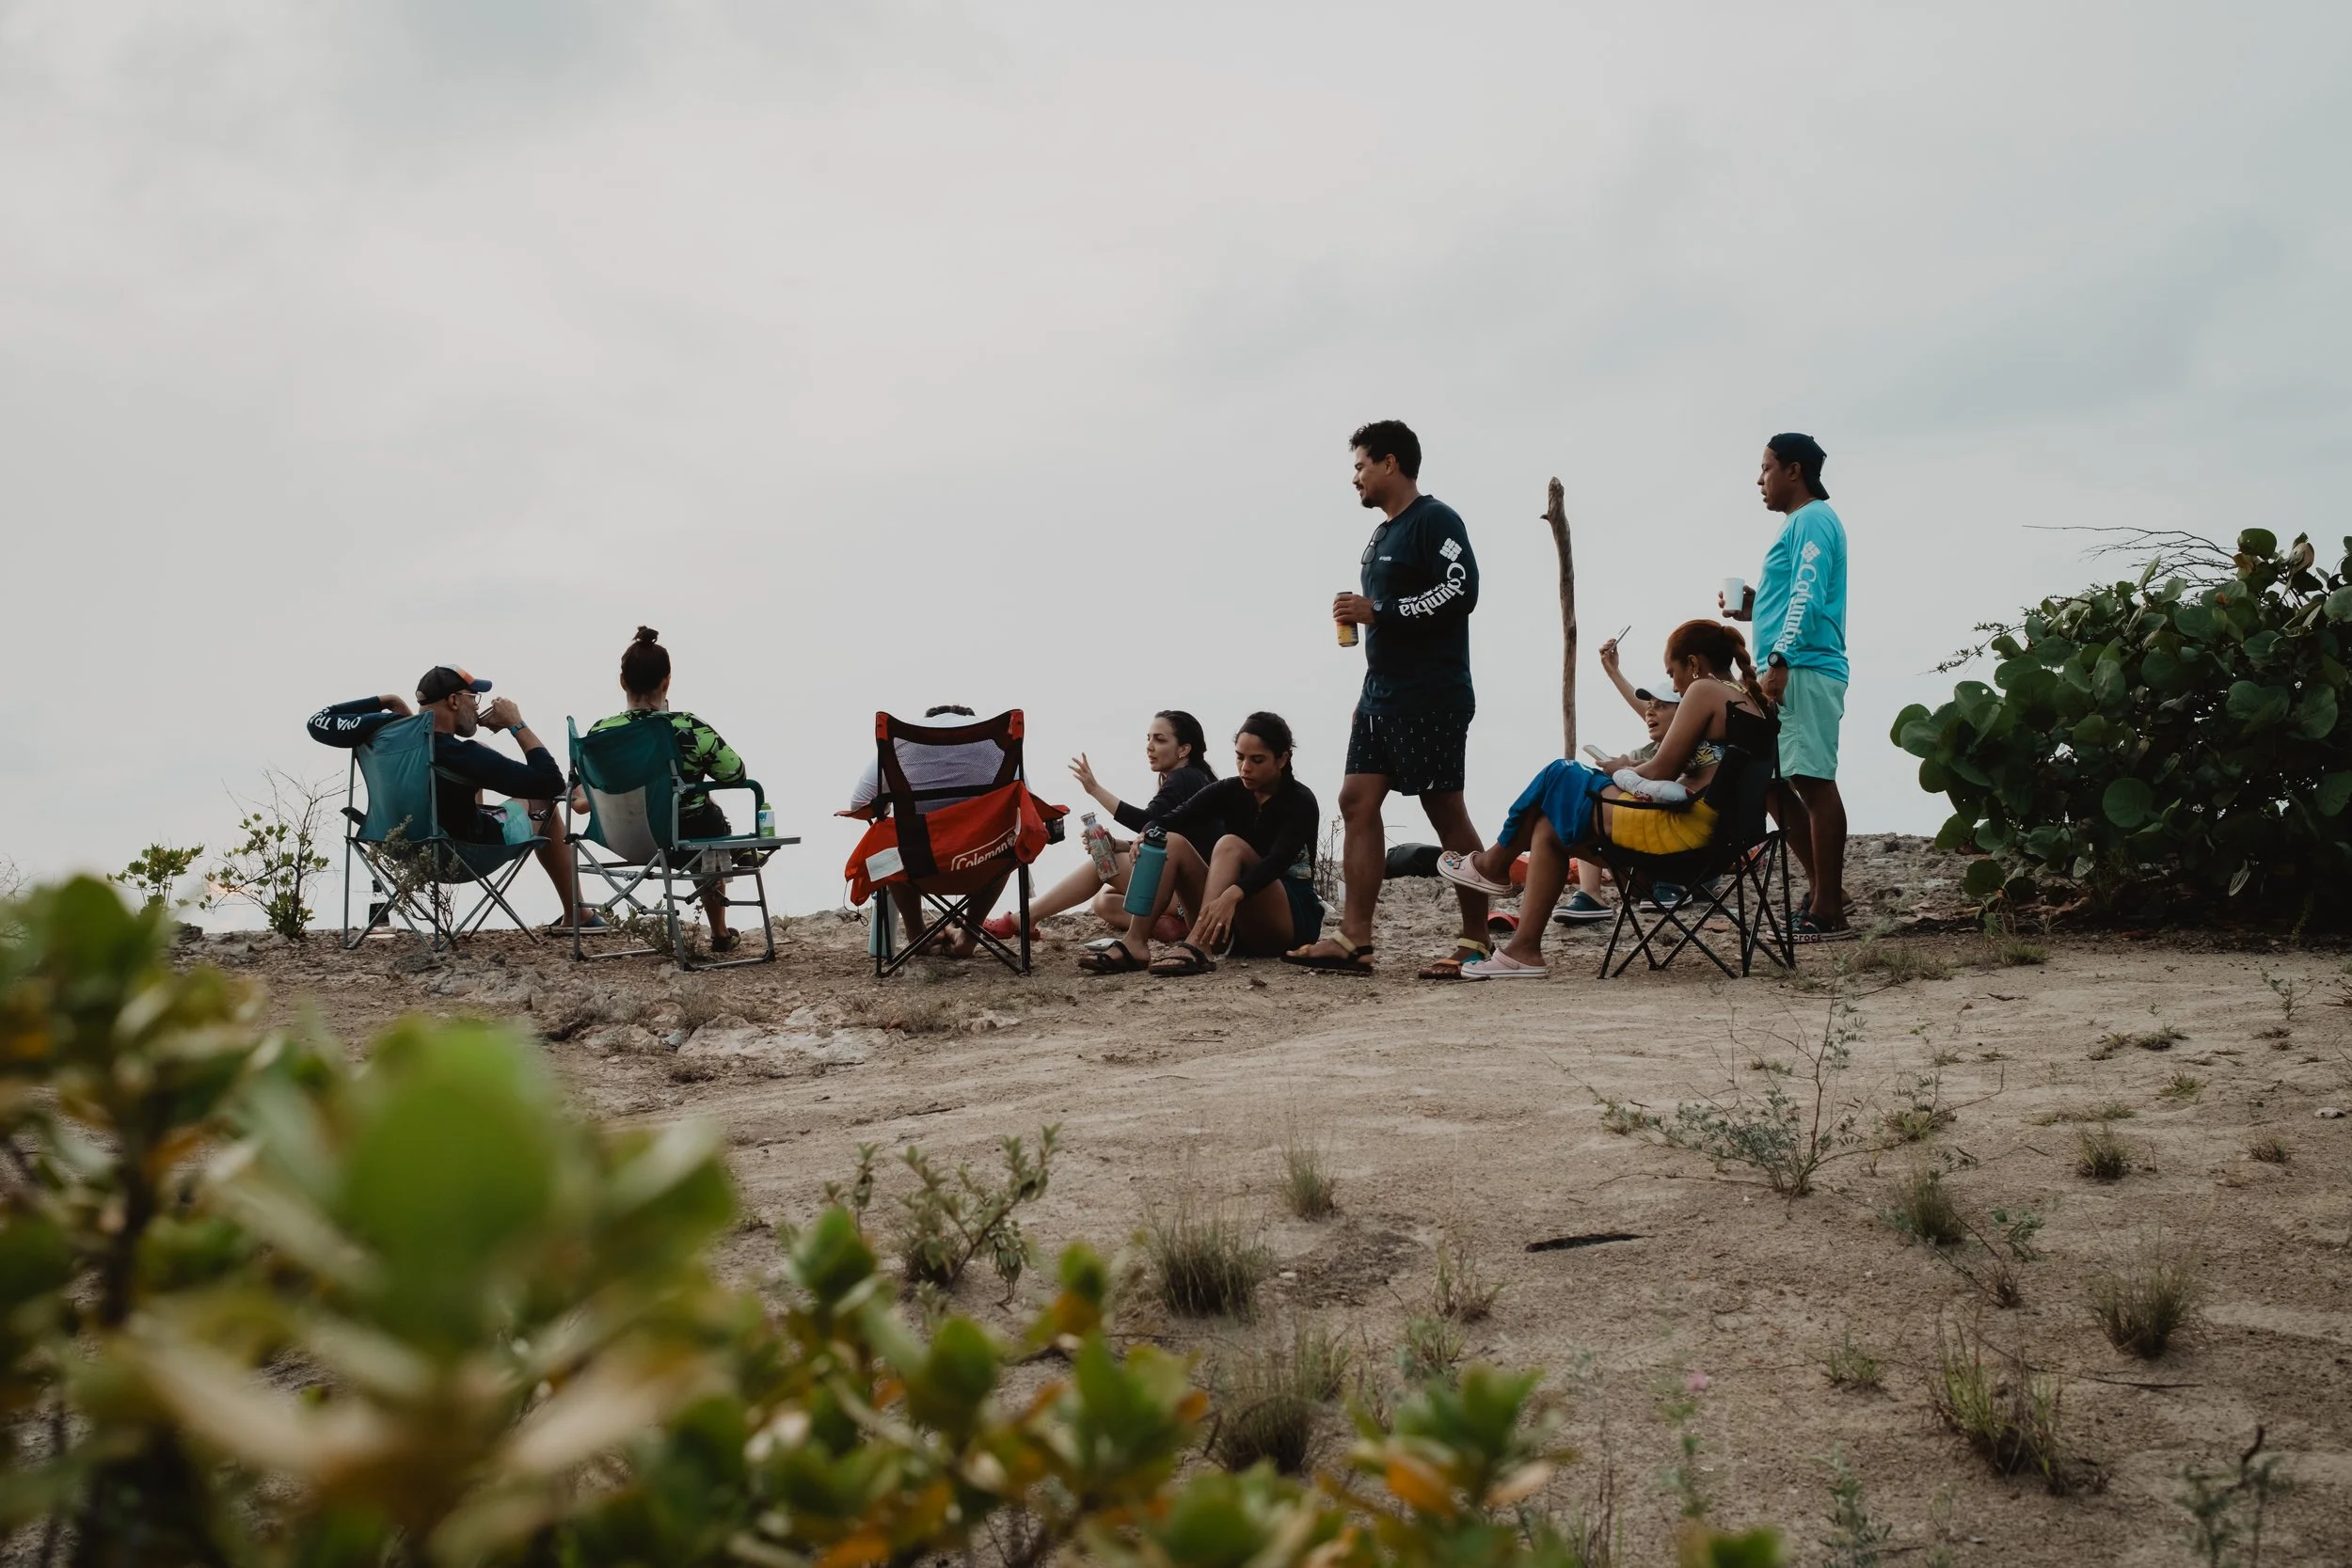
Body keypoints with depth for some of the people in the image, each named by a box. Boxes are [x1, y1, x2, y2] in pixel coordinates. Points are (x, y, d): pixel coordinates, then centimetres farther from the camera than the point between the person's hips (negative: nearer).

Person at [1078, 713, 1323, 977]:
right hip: (1234, 919, 5)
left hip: (1292, 919, -5)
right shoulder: (1228, 792, 2)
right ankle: (1134, 943, -34)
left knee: (1230, 845, -29)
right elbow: (1171, 821, -13)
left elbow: (1279, 859, -29)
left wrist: (1232, 895, -47)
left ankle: (1198, 948, -49)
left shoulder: (1301, 802, -11)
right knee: (1171, 841, -15)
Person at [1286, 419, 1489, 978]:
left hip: (1430, 699, -9)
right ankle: (1353, 939, 0)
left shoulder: (1435, 521, -8)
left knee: (1447, 811, -5)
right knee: (1358, 800, 1)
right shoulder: (1382, 535, 20)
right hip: (1381, 695, 10)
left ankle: (1476, 942, 2)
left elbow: (1460, 591, -20)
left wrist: (1378, 611, -18)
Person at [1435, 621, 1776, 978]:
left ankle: (1495, 863, 26)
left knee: (1559, 781, 6)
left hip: (1684, 825, -9)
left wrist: (1623, 770, 9)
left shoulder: (1705, 690, -9)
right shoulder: (1752, 701, 18)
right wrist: (1630, 769, 9)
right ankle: (1523, 949, 10)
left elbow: (1661, 770, -11)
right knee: (1552, 824, 13)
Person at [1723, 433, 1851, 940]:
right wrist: (1753, 611, 16)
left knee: (1814, 783, -10)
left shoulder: (1813, 519, -6)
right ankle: (1823, 889, 19)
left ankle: (1828, 913, -9)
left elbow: (1808, 597, -18)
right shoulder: (1802, 523, 24)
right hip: (1790, 673, 11)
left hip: (1804, 671, -11)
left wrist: (1779, 661, -25)